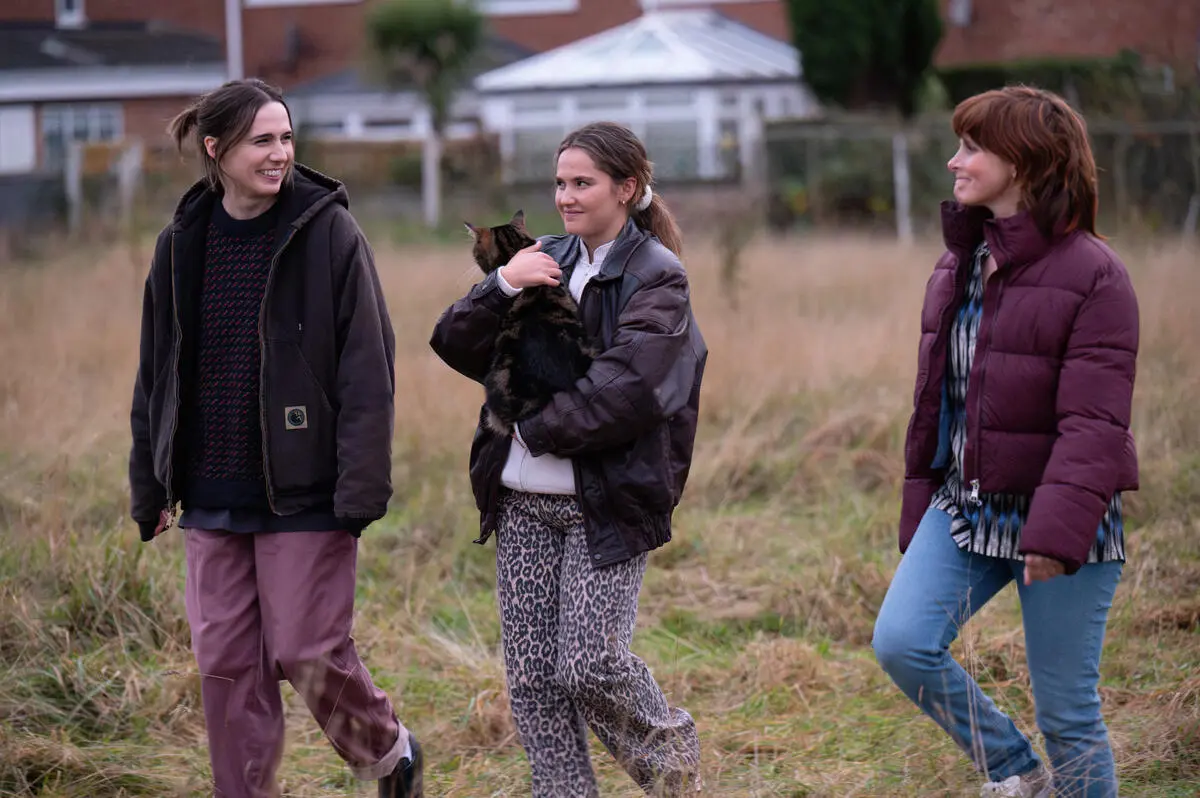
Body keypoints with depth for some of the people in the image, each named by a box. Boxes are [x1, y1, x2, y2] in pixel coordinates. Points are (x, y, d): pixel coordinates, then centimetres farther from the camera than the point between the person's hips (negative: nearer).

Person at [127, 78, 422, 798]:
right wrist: (151, 487, 14)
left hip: (302, 492, -4)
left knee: (308, 652, -2)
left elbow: (368, 371, -9)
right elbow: (157, 375, 14)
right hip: (213, 496, 4)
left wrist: (360, 488, -15)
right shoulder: (182, 245, 6)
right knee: (226, 662, 5)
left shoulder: (330, 232, -7)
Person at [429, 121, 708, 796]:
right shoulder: (547, 261, 14)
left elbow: (625, 388, -18)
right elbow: (454, 344, 7)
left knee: (590, 665, -9)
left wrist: (537, 429, -12)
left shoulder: (657, 278, -4)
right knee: (532, 675, 3)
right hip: (524, 501, 6)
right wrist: (502, 286, -9)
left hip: (608, 504, -6)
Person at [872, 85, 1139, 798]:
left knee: (1067, 711, -1)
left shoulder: (1091, 272, -13)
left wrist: (1058, 529, -28)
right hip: (965, 507, 7)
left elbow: (1093, 419, -20)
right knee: (901, 643, -11)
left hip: (1060, 520, -6)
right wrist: (919, 510, 19)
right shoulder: (958, 265, 10)